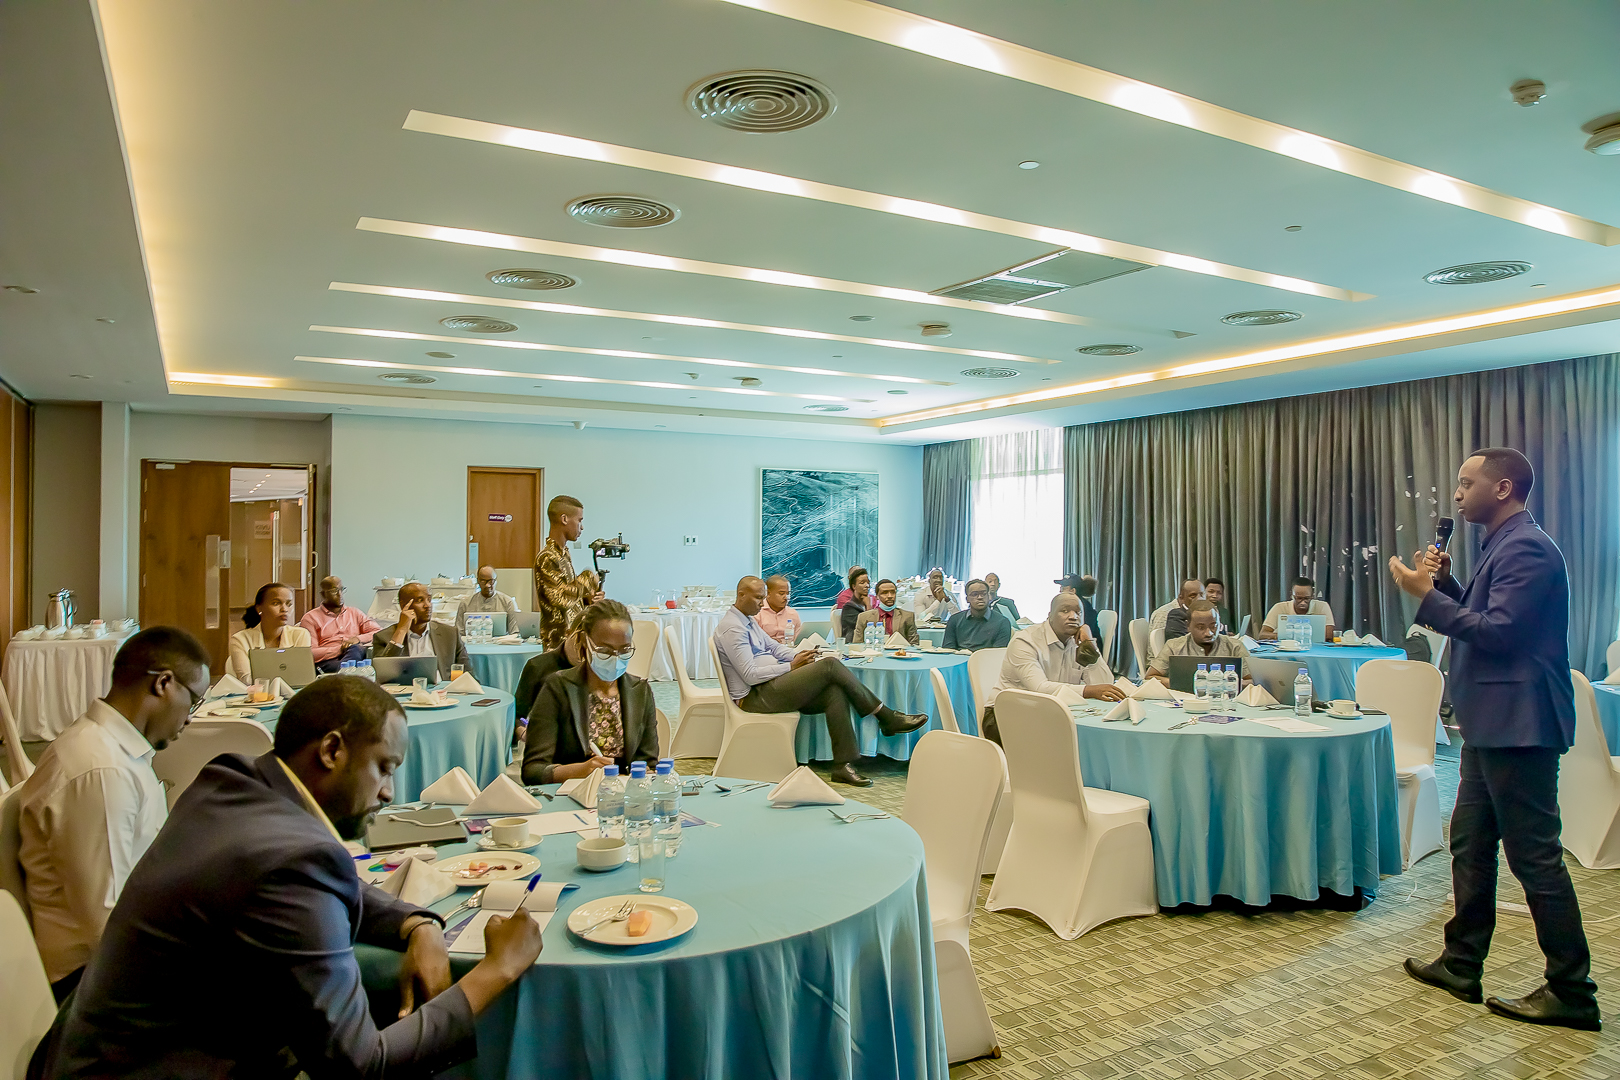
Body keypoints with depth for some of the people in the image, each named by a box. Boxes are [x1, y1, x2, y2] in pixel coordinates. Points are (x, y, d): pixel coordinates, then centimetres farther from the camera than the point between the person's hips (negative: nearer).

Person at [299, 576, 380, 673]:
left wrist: (358, 639, -4)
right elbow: (310, 653, 2)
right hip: (327, 662, -3)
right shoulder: (310, 618, 15)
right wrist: (340, 649, -11)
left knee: (355, 649, -39)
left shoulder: (355, 613, 27)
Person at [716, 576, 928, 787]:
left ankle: (843, 764, -15)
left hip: (768, 687, 10)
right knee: (830, 665, -18)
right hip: (755, 697, -10)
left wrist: (796, 656, -1)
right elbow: (751, 675, -20)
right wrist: (791, 667, -14)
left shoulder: (747, 621, 18)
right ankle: (887, 718, -8)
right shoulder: (732, 628, -15)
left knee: (835, 692, -13)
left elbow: (772, 646, 21)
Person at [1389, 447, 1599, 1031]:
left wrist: (1427, 595, -17)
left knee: (1534, 855, -2)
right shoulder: (1502, 546, 16)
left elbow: (1498, 632, -23)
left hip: (1517, 723, -11)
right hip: (1493, 722, 11)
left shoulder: (1526, 549, -16)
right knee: (1470, 844, 15)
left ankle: (1572, 992, 11)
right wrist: (1447, 582, 6)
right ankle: (1461, 966, 26)